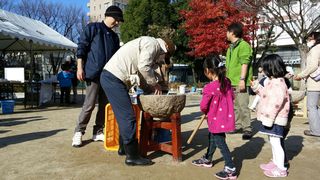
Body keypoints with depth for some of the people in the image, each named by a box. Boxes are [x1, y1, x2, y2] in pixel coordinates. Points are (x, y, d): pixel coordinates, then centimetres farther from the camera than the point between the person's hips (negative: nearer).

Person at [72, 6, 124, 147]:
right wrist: (80, 67, -10)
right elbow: (81, 47, -3)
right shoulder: (92, 28, 2)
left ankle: (98, 132, 18)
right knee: (89, 105, -7)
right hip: (93, 73, -6)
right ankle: (78, 132, 8)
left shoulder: (114, 37, 18)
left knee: (105, 105, 6)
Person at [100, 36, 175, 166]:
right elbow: (143, 67, -16)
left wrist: (151, 89, 11)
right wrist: (154, 83, -3)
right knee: (128, 117, -8)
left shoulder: (151, 48, 25)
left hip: (112, 78, 10)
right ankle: (132, 156, -2)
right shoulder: (153, 43, -4)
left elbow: (140, 76, 21)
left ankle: (124, 147, 27)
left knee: (124, 116, 16)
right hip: (113, 78, -10)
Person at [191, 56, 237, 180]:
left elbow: (203, 106, -16)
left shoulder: (209, 88, -24)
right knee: (212, 137, 24)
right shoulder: (227, 82, -2)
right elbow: (232, 97, 10)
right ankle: (207, 159, 43)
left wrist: (205, 112, 5)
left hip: (216, 119, -9)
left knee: (220, 142, 3)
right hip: (225, 116, 9)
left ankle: (231, 170, 10)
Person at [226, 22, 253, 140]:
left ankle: (247, 129, -1)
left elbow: (244, 63, -16)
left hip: (240, 82, -9)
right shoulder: (231, 47, 20)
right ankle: (237, 126, 24)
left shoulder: (243, 45, -8)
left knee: (243, 106, -9)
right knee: (234, 105, 13)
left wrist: (242, 79, -22)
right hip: (231, 82, 9)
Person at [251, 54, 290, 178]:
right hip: (272, 119, 11)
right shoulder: (273, 82, 12)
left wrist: (268, 119, -24)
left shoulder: (278, 84, -22)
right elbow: (266, 94, 26)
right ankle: (275, 163, 34)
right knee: (273, 142, 20)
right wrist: (256, 87, 22)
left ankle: (281, 169, 9)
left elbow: (275, 104, -26)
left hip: (275, 120, -11)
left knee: (275, 142, -2)